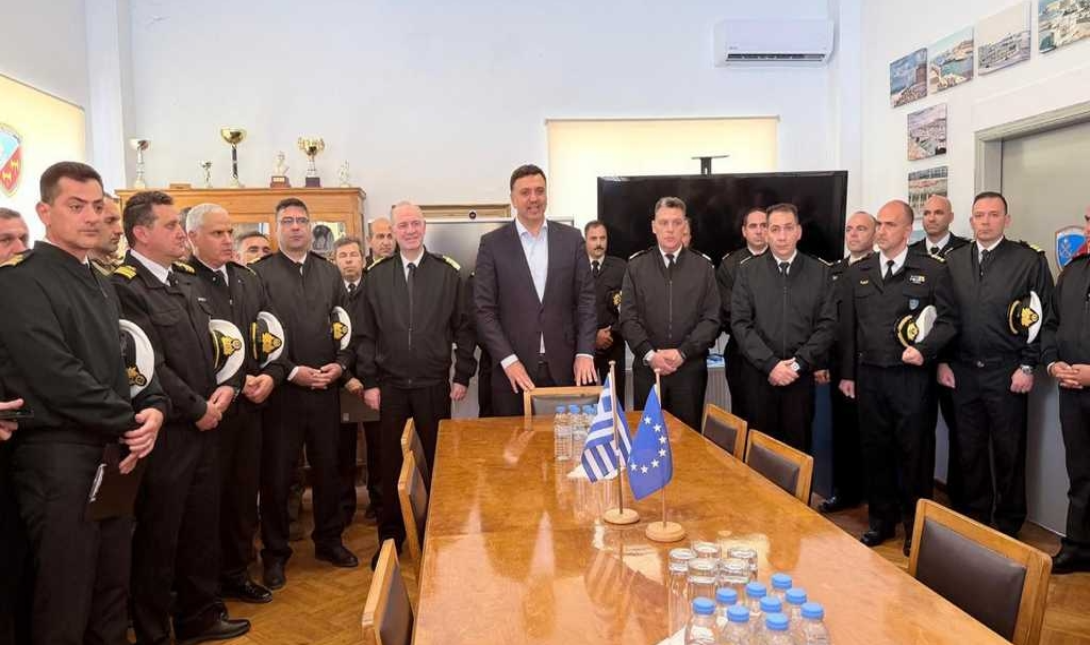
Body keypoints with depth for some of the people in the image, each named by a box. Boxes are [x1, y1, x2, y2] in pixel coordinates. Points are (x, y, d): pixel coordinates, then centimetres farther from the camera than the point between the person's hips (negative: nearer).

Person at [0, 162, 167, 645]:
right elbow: (58, 378, -20)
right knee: (64, 600, 4)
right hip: (58, 458, -7)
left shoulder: (100, 285, 15)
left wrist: (154, 408, -6)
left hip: (116, 452, 8)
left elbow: (129, 358, 14)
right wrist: (130, 423, -12)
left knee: (112, 589, 17)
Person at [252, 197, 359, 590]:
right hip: (281, 388, -3)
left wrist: (340, 364, -6)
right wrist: (291, 371, -14)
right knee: (276, 473, 6)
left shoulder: (330, 272, 10)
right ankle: (275, 553, 21)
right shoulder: (259, 273, -3)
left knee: (327, 466, 13)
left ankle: (329, 540, 30)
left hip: (326, 387, 4)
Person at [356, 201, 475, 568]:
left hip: (434, 385, -1)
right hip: (390, 385, 1)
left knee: (440, 462, 7)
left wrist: (463, 376, -1)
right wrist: (369, 382, -1)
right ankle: (390, 537, 23)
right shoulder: (376, 276, 3)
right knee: (390, 465, 9)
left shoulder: (448, 273, 0)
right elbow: (366, 334, 4)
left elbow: (462, 328, 3)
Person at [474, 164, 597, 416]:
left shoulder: (571, 238, 6)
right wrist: (508, 360, -11)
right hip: (514, 368, -1)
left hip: (564, 366, 2)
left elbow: (586, 300, 5)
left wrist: (585, 353, -5)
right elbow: (484, 310, -3)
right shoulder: (492, 243, 0)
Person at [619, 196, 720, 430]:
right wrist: (649, 354, -13)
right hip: (647, 367, 0)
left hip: (691, 368, 0)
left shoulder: (703, 267, 5)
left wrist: (682, 352, -12)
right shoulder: (636, 266, 5)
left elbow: (711, 318, 0)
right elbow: (628, 318, 0)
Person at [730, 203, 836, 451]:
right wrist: (770, 364, -12)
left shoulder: (820, 271, 5)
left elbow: (827, 324, 0)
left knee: (797, 448, 6)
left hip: (801, 376, 1)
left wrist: (798, 364, -10)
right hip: (758, 375, 0)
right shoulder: (747, 270, 3)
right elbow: (740, 323, -3)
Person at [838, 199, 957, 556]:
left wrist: (924, 348, -16)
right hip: (868, 376, 3)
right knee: (875, 450, 11)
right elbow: (847, 326, 9)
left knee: (913, 452, 4)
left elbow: (948, 320, 0)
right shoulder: (857, 272, 9)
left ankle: (915, 525, 20)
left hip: (912, 377, -3)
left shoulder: (932, 270, 0)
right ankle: (881, 520, 25)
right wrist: (847, 373, 7)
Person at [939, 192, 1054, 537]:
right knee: (969, 452, 12)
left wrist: (1028, 366, -8)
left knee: (1009, 453, 8)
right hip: (962, 371, 3)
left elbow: (1044, 318, -4)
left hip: (1007, 373, -3)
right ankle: (972, 520, 27)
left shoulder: (1030, 260, -3)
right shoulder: (952, 261, 7)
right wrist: (943, 362, 3)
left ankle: (1008, 526, 23)